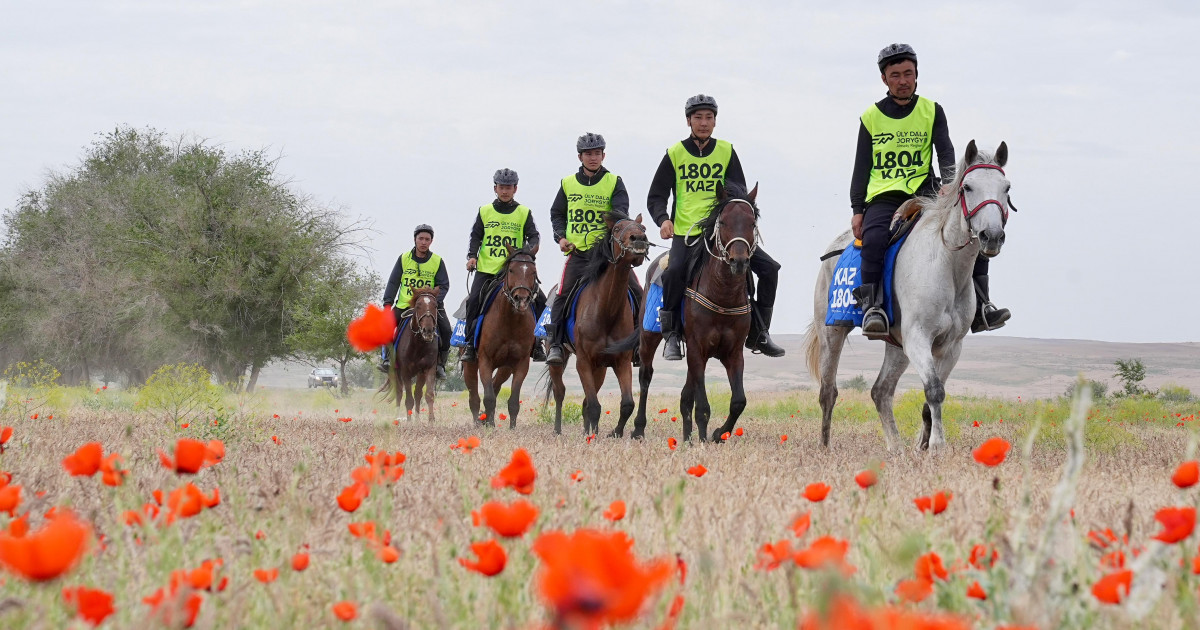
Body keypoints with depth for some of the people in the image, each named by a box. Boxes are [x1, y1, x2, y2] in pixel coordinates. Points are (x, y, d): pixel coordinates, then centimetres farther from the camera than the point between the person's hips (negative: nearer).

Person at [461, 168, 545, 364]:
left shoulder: (524, 213, 7)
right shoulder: (484, 212, 10)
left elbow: (533, 236, 0)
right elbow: (476, 236, 9)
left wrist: (530, 250, -22)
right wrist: (472, 256, -8)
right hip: (486, 269, 0)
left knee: (539, 300, -11)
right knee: (474, 300, -16)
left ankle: (533, 340, 4)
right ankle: (470, 342, -3)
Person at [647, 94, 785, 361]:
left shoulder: (726, 152, 10)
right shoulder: (675, 155, 5)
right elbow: (656, 196, 6)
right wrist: (663, 219, -15)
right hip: (685, 233, -3)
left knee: (769, 268, -9)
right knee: (674, 272, -32)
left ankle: (759, 332, 7)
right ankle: (671, 334, -14)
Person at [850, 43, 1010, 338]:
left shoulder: (932, 111, 11)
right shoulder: (871, 117, 10)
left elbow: (945, 151, -1)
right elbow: (862, 167, 10)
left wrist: (950, 183, -21)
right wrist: (857, 210, -1)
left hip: (923, 195, 2)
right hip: (882, 198, -2)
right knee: (873, 239, -34)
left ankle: (980, 307, -10)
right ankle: (872, 306, -27)